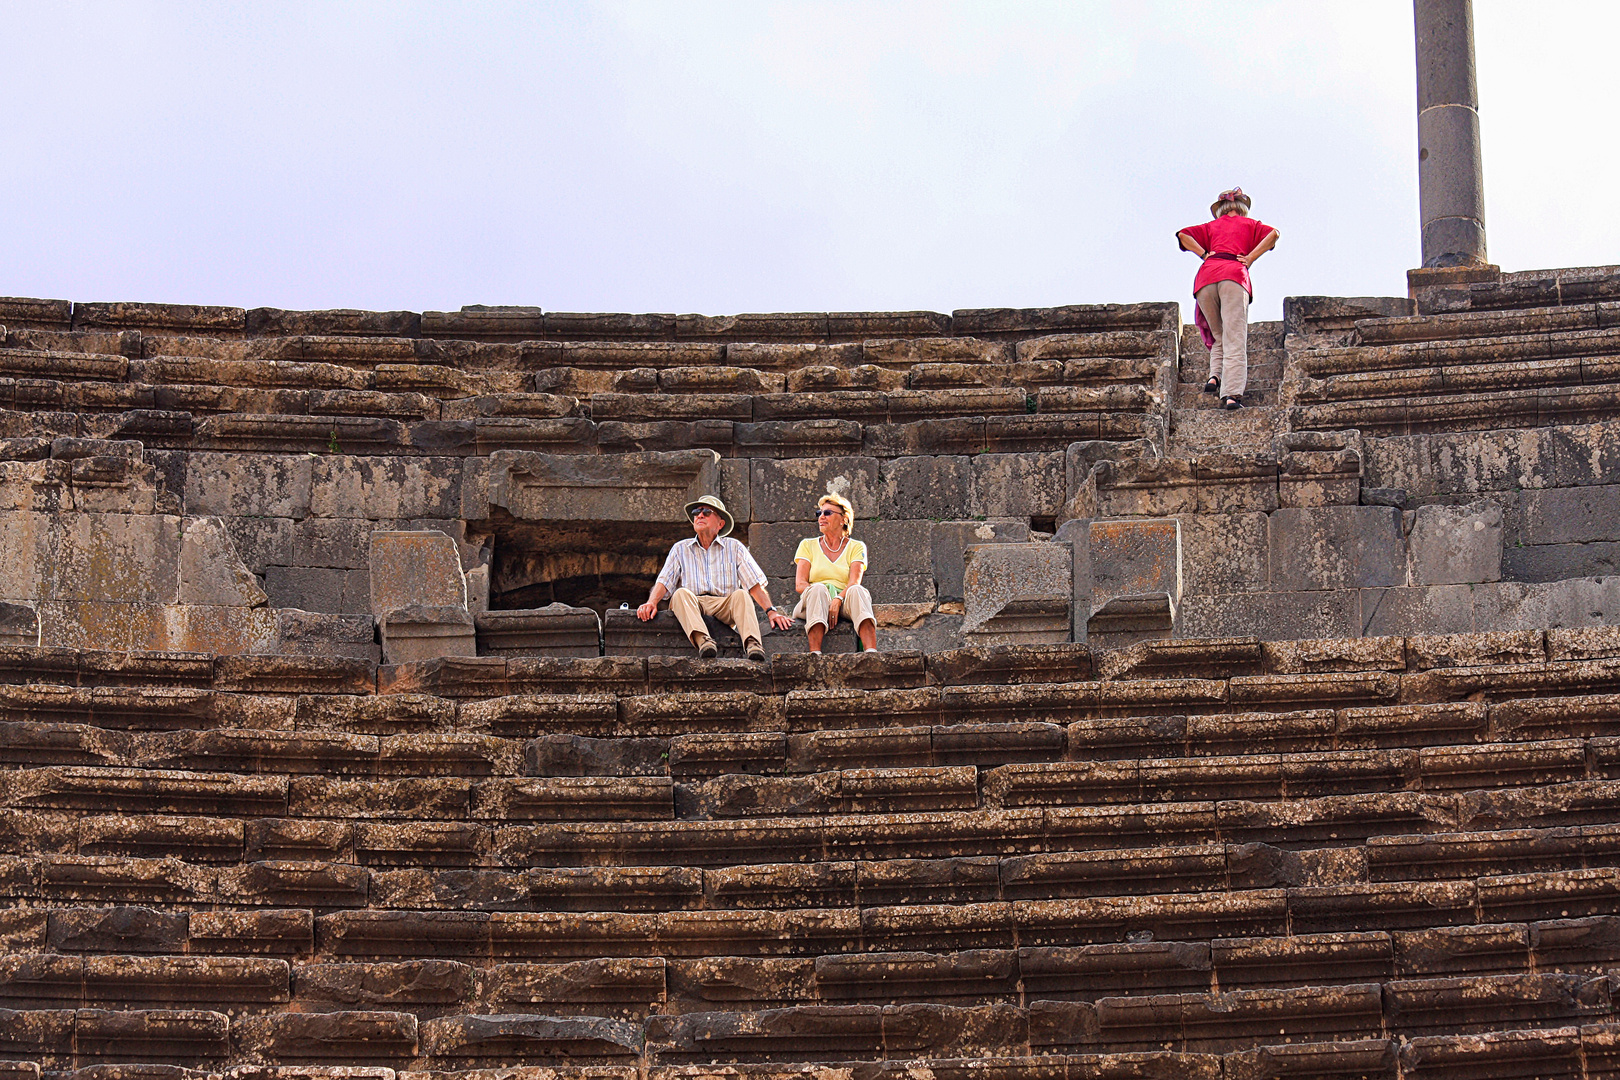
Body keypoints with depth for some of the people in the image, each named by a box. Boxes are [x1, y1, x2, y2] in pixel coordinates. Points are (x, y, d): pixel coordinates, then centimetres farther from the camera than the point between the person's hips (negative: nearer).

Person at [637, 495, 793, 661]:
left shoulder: (734, 547, 18)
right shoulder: (681, 549, 20)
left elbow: (755, 585, 10)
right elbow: (664, 582, 9)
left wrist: (772, 611, -4)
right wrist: (651, 602, -12)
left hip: (725, 605, 0)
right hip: (691, 605, 0)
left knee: (741, 594, -31)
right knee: (681, 593, -32)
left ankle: (752, 643, -53)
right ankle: (702, 640, -56)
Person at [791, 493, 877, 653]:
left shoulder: (856, 547, 15)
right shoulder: (808, 545, 17)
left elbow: (854, 582, -3)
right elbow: (800, 584, 4)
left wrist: (838, 600, -24)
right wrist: (817, 594, -17)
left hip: (843, 603, 0)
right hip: (814, 604, 0)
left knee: (857, 591, -34)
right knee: (818, 589, -35)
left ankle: (872, 652, -55)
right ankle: (815, 654, -52)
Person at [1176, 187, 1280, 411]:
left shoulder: (1211, 226, 30)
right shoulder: (1249, 224, 26)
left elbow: (1183, 235, 16)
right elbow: (1273, 234, 7)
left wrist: (1204, 254, 13)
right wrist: (1250, 258, 7)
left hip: (1206, 275, 2)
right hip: (1234, 275, -2)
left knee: (1219, 336, 18)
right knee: (1235, 339, -10)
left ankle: (1215, 376, -7)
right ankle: (1231, 393, -25)